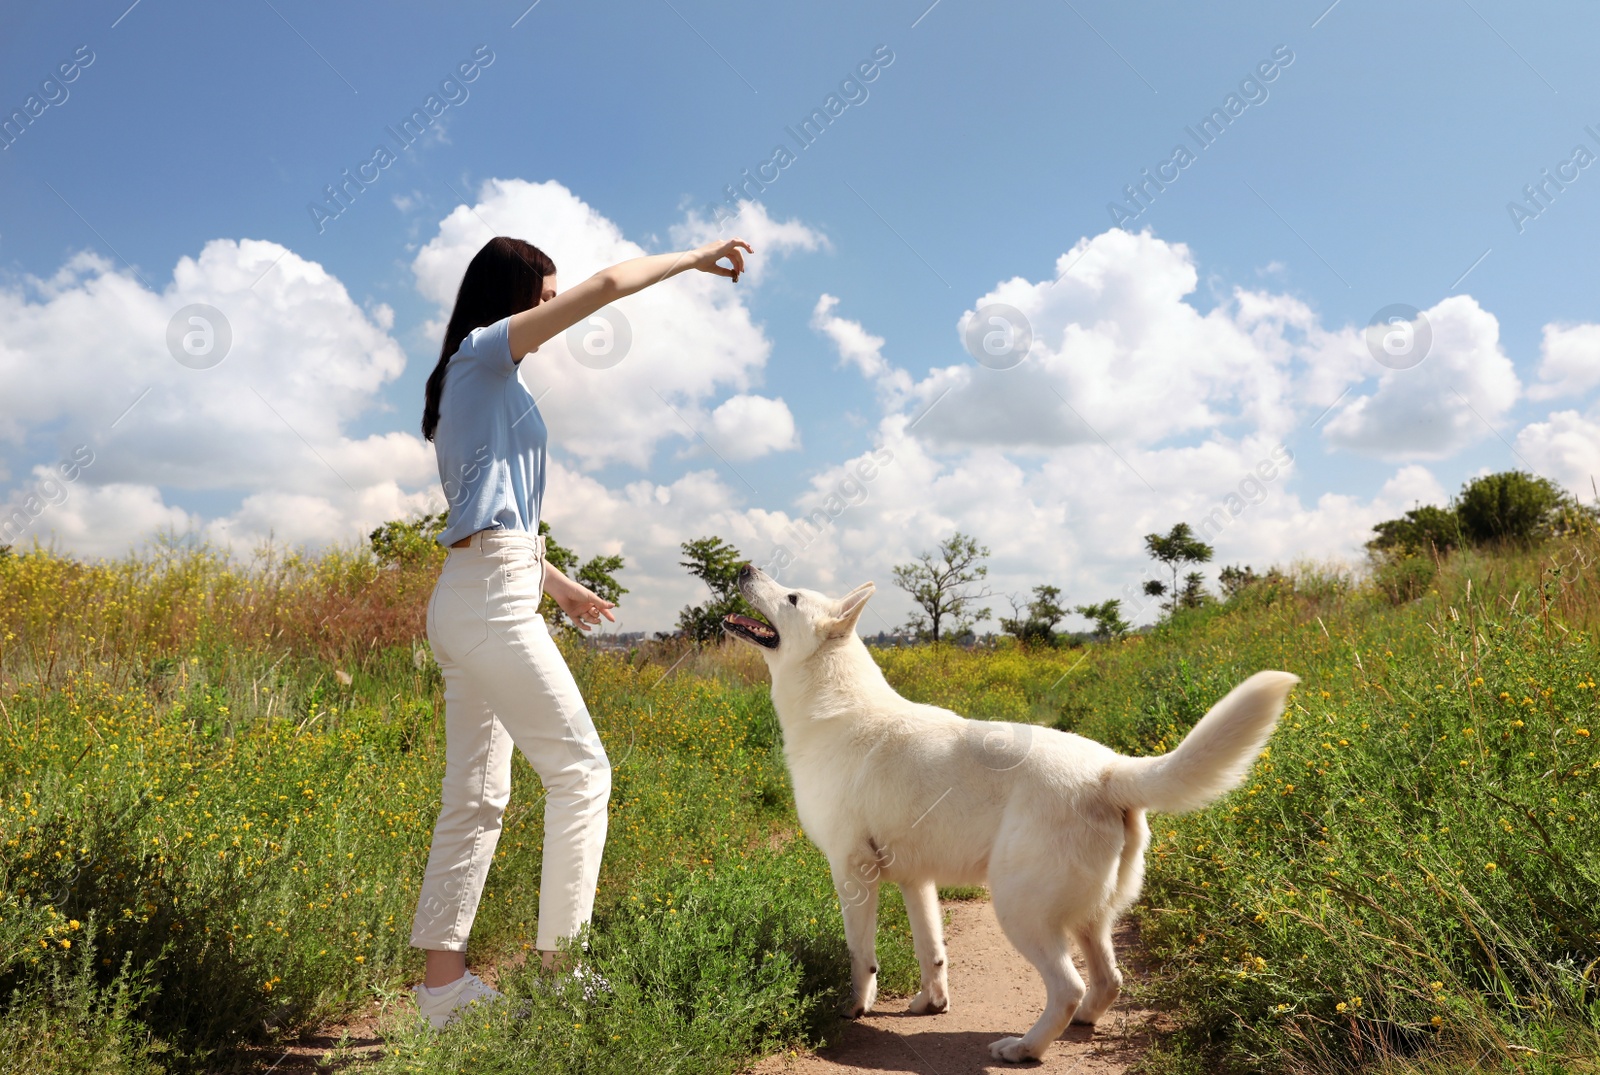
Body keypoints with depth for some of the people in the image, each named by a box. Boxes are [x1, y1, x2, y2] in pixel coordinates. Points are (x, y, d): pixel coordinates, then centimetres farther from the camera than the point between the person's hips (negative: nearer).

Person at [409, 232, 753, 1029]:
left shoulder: (469, 381, 23)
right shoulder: (485, 353, -2)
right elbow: (606, 285, -10)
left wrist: (556, 581, 30)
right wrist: (695, 258, 2)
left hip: (463, 601, 10)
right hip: (493, 598, -10)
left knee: (476, 795, 9)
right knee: (580, 772, -5)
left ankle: (444, 976, 13)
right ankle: (561, 963, -1)